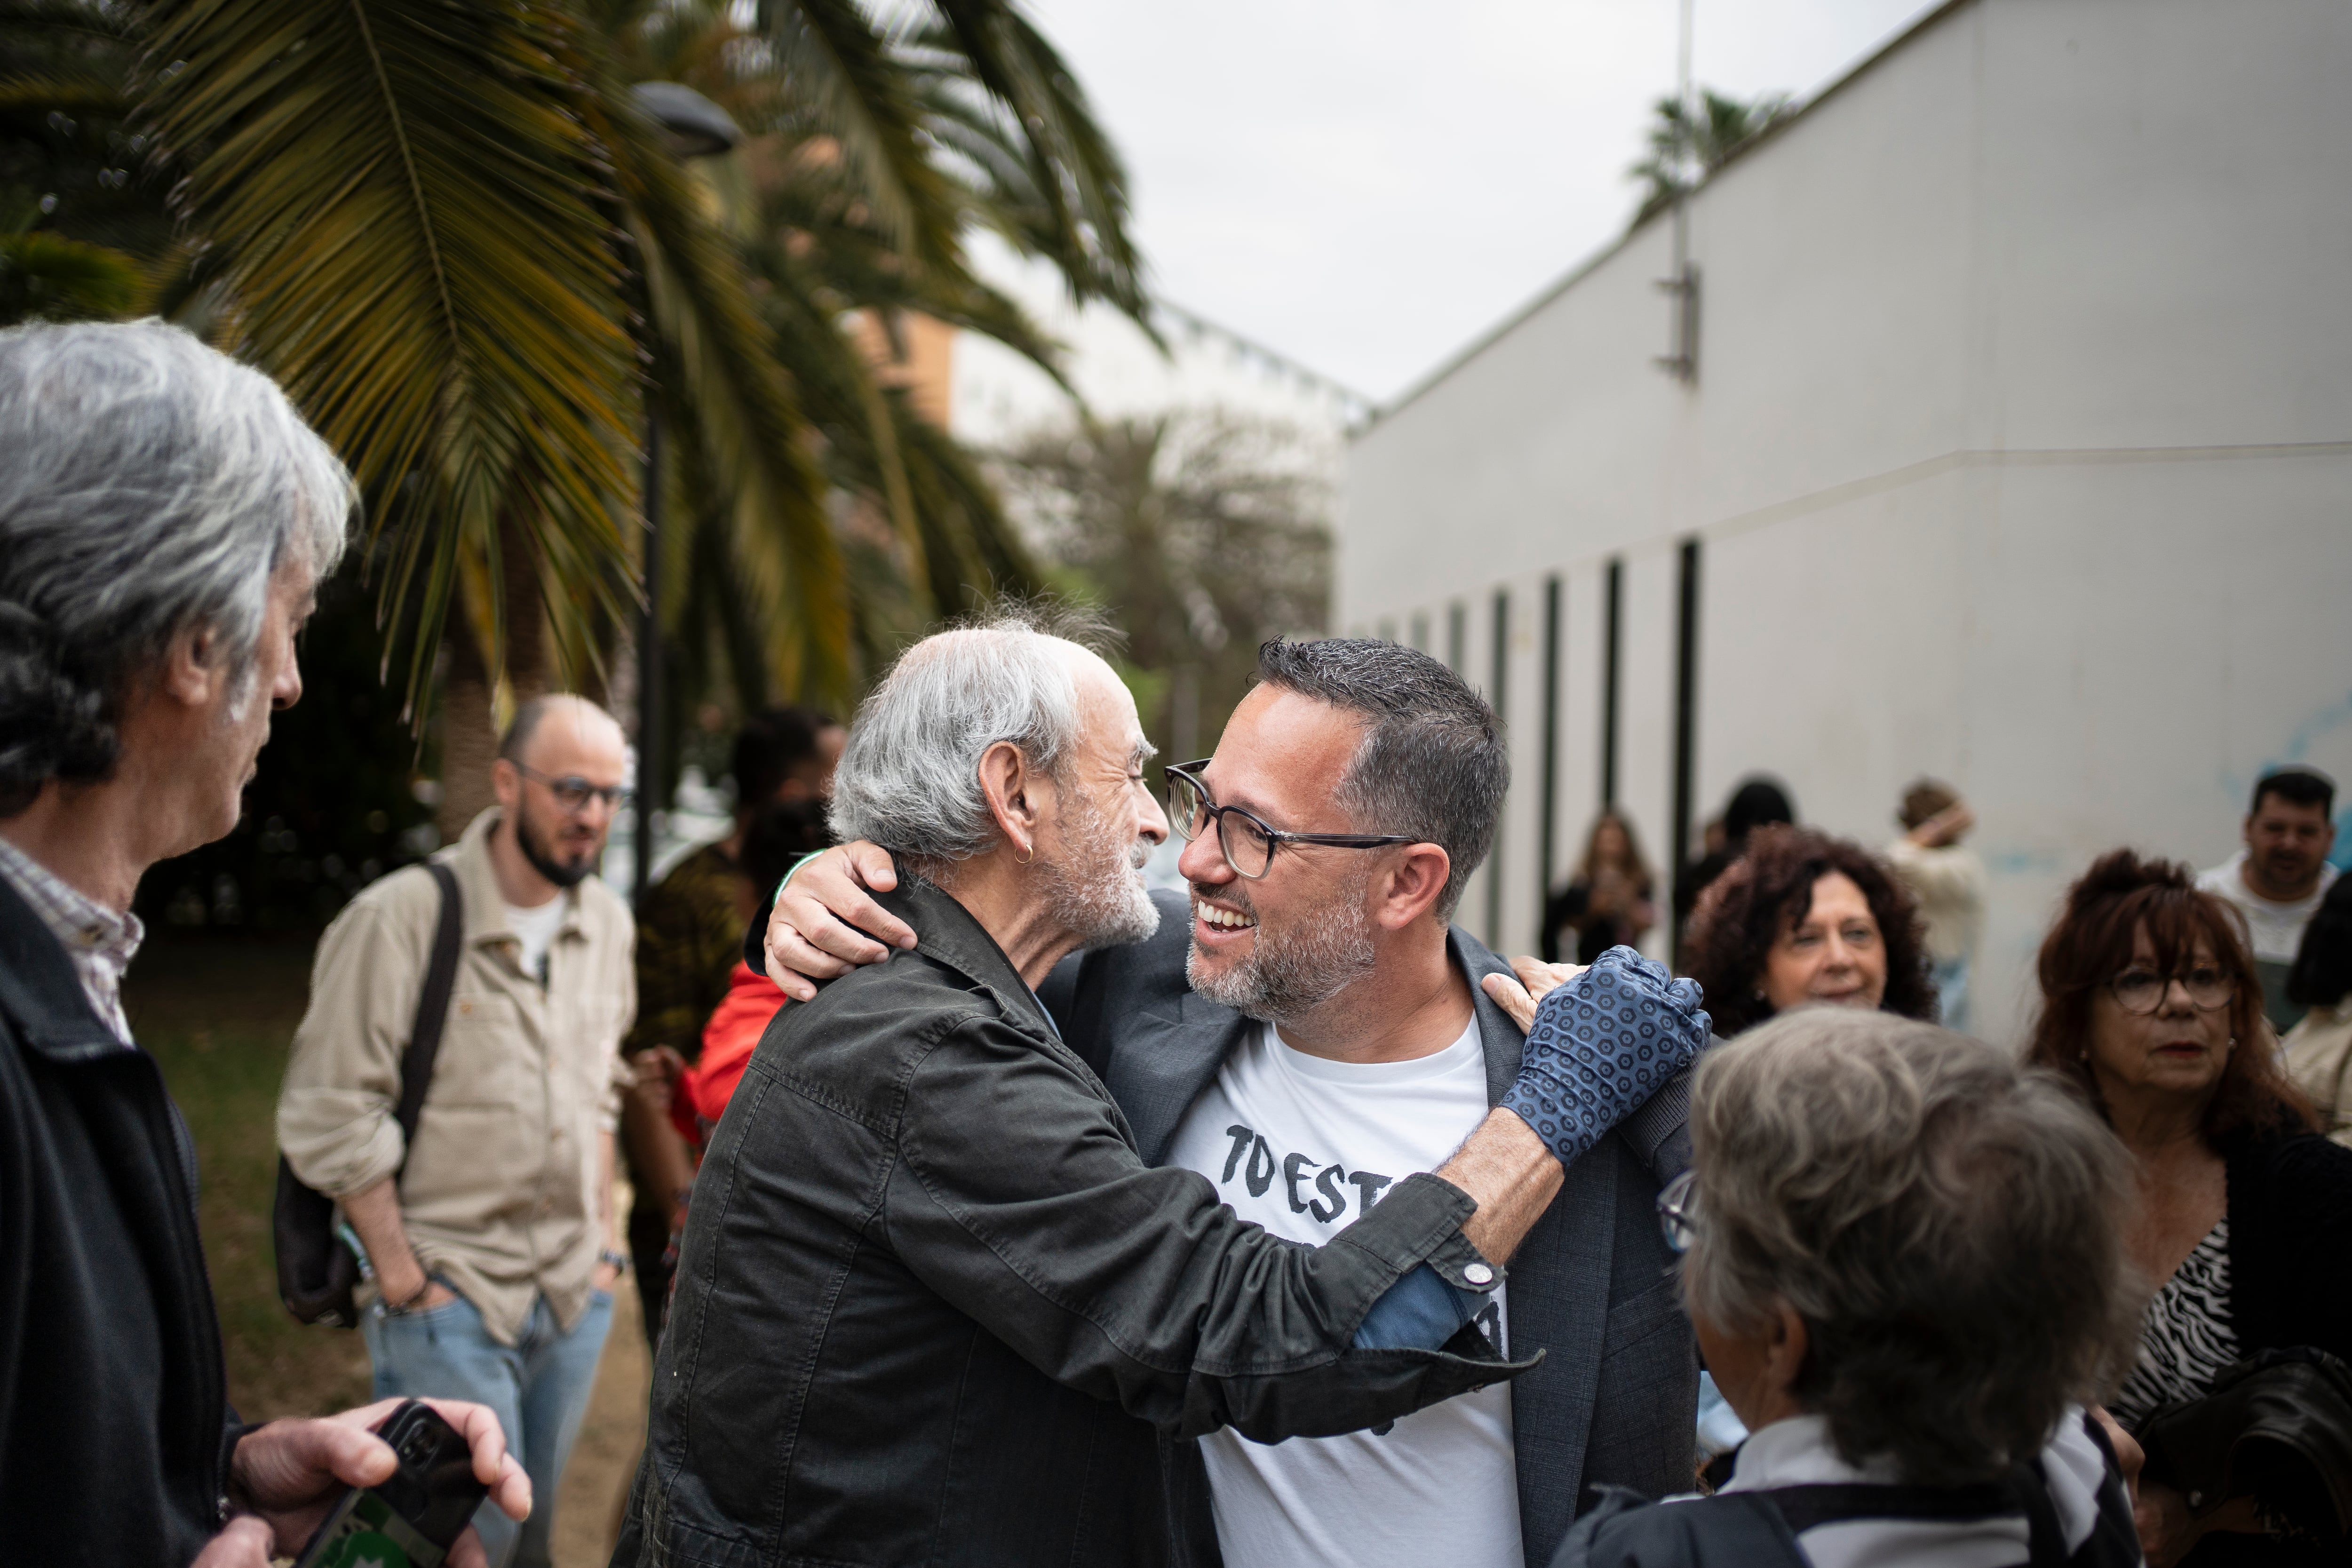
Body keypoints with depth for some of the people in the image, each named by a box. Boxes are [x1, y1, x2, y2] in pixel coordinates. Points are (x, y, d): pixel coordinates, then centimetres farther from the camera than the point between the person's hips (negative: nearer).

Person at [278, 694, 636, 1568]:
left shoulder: (605, 922, 6)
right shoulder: (401, 917, -14)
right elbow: (327, 1117, -13)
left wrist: (601, 1238, 13)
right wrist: (402, 1279, -12)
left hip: (575, 1295, 6)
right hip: (452, 1298, -6)